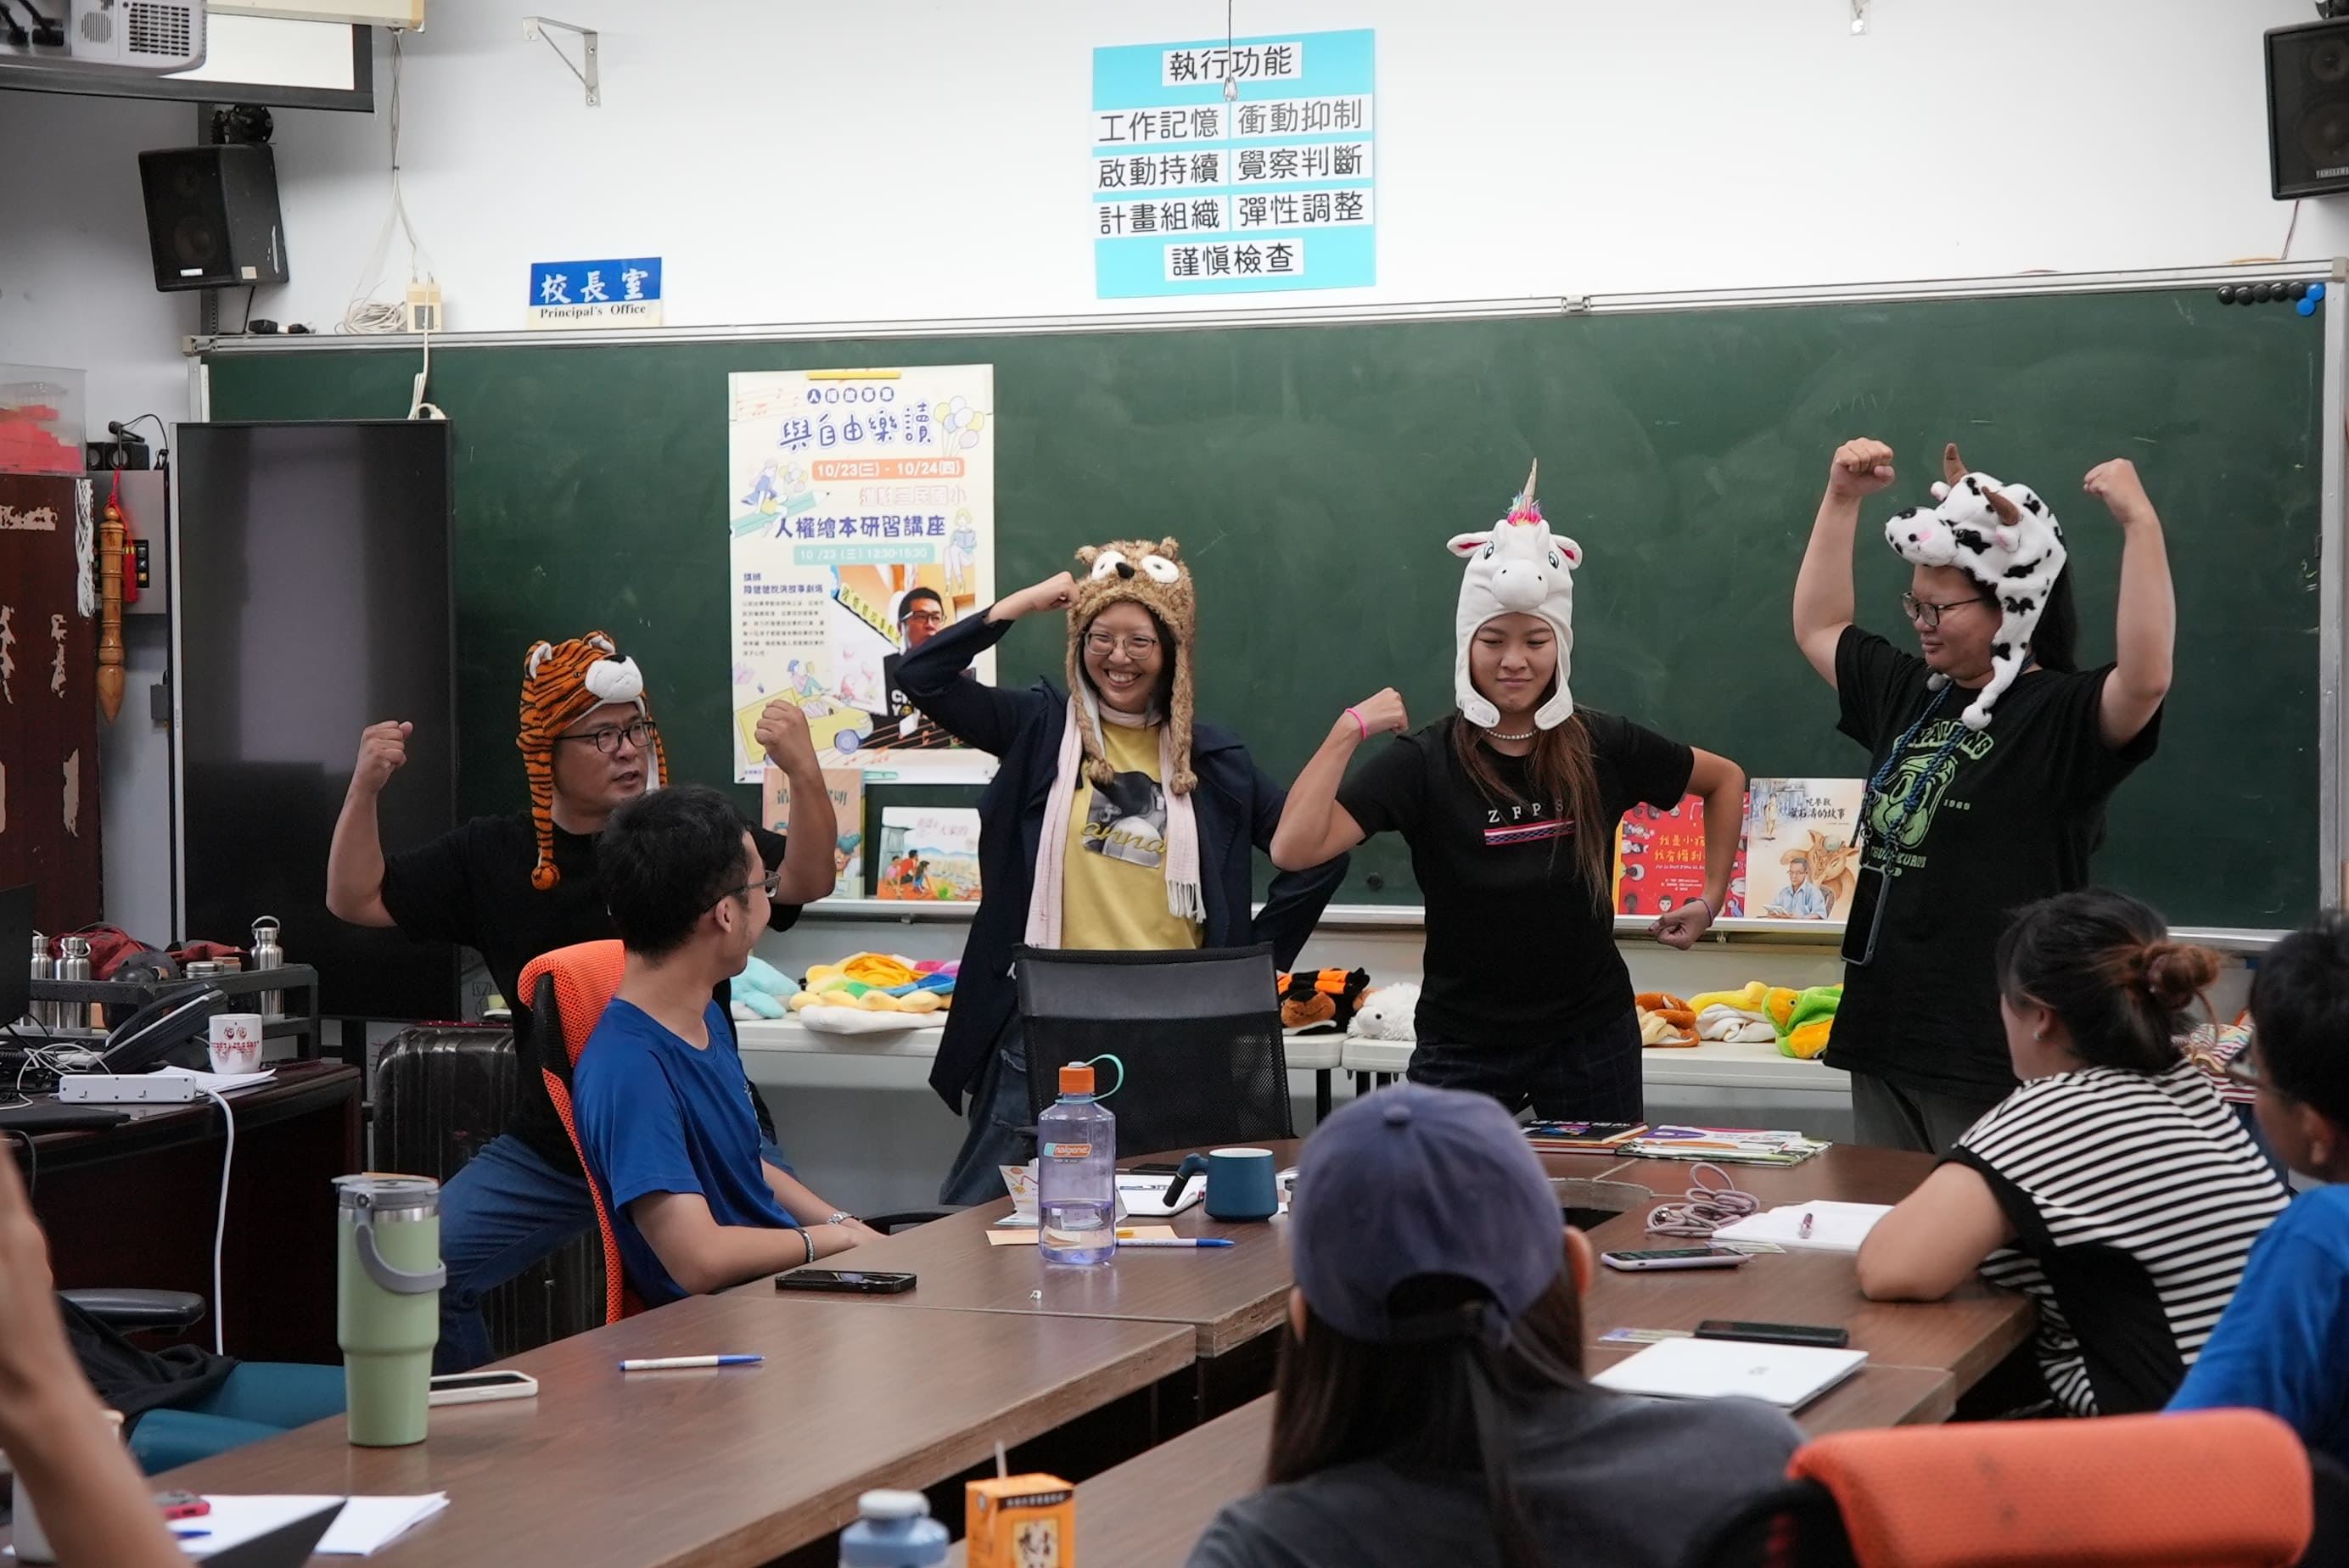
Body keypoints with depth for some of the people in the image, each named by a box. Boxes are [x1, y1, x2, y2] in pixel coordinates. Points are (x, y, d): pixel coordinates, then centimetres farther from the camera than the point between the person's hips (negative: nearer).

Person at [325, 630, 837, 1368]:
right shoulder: (492, 857, 5)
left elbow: (806, 881, -17)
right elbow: (356, 899, 9)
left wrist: (804, 773, -35)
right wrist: (364, 789, -8)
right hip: (549, 1147, 3)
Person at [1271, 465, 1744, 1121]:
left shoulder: (1603, 747, -4)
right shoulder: (1425, 760, -10)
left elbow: (1724, 780, 15)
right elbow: (1294, 848, -21)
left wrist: (1711, 898, 8)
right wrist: (1349, 731, -23)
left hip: (1590, 1039, 2)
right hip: (1464, 1047, -2)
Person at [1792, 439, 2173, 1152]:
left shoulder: (2063, 714, -10)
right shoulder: (1910, 694, 14)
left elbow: (2146, 679, -31)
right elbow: (1818, 629, 28)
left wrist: (2140, 523, -32)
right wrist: (1842, 499, 22)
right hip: (1882, 1041, 8)